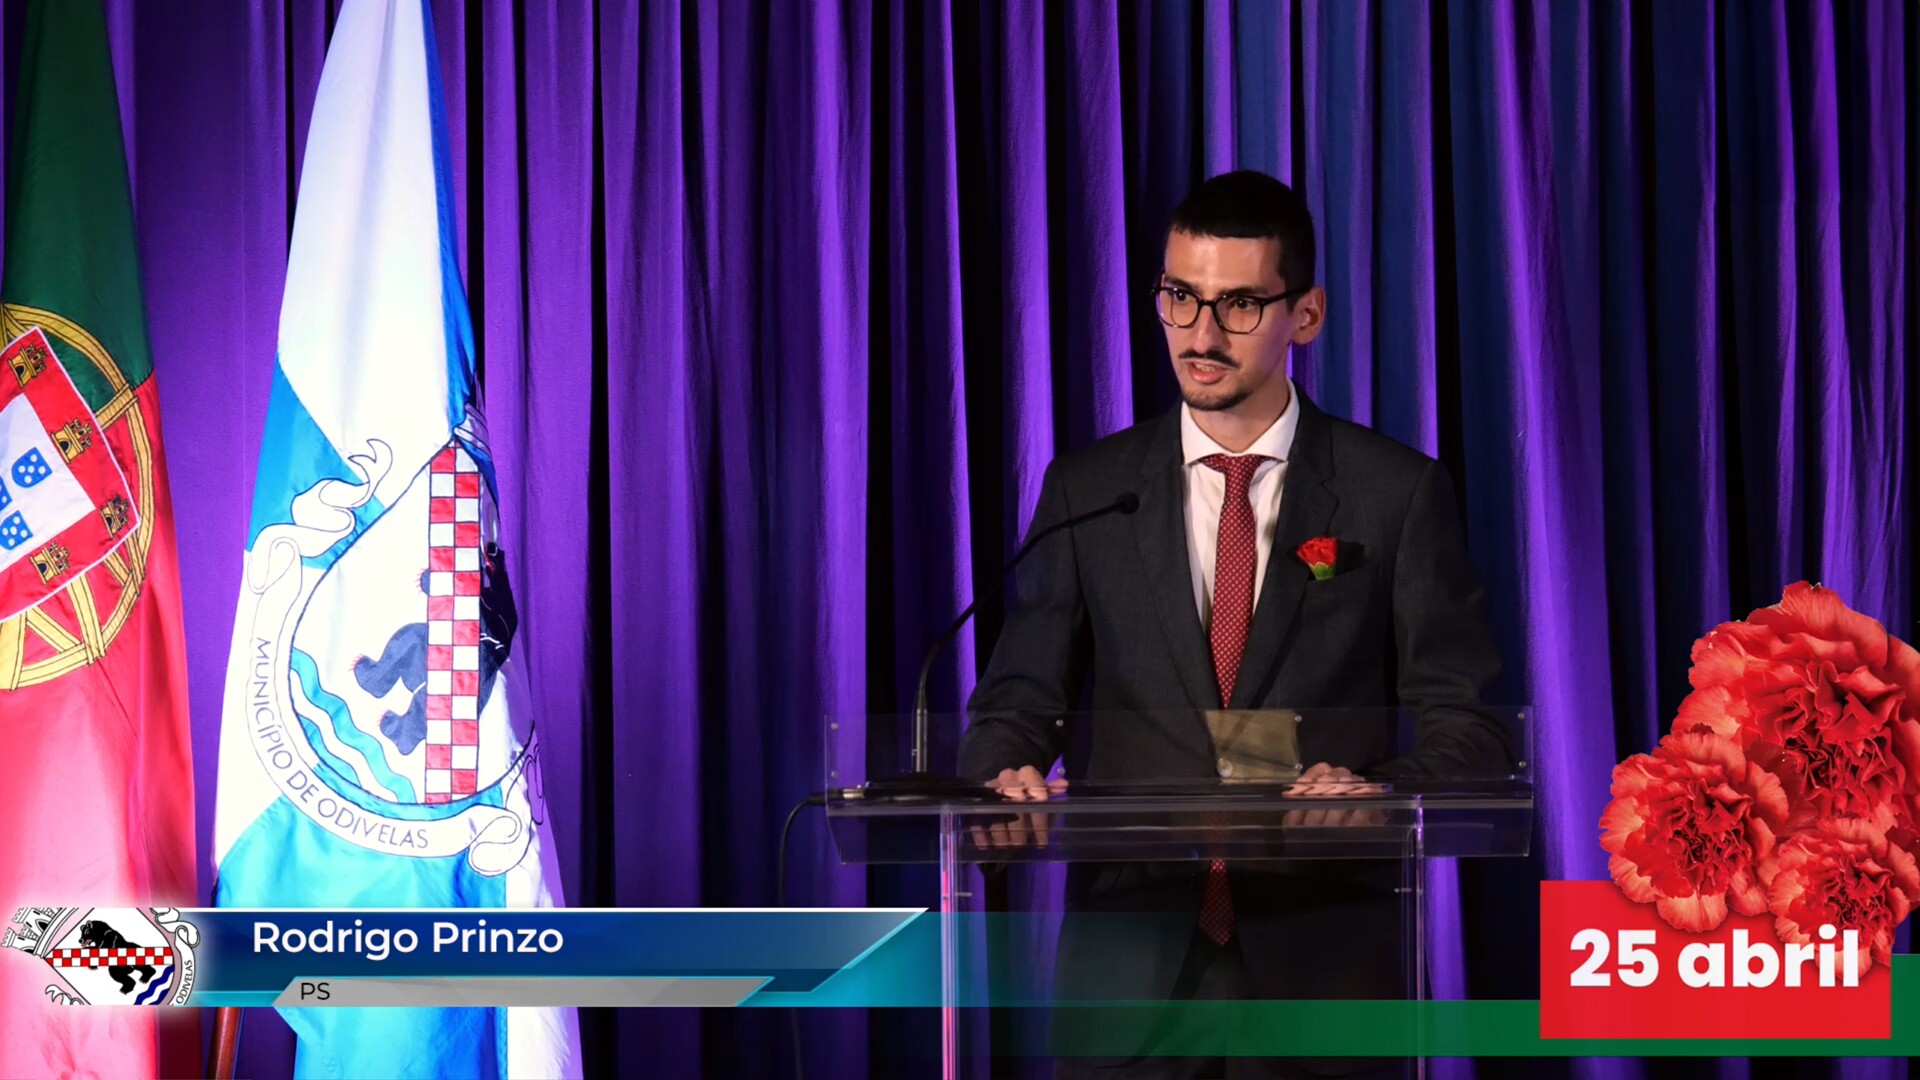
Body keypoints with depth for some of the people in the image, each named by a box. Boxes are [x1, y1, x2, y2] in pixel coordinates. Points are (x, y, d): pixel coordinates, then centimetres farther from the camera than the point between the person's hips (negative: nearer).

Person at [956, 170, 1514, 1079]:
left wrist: (1377, 790, -21)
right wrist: (1009, 773, -15)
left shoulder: (1399, 493, 1)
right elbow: (1018, 701, 7)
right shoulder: (1086, 490, 7)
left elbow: (1467, 728, 0)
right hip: (1129, 963, 1)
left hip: (1324, 967, -1)